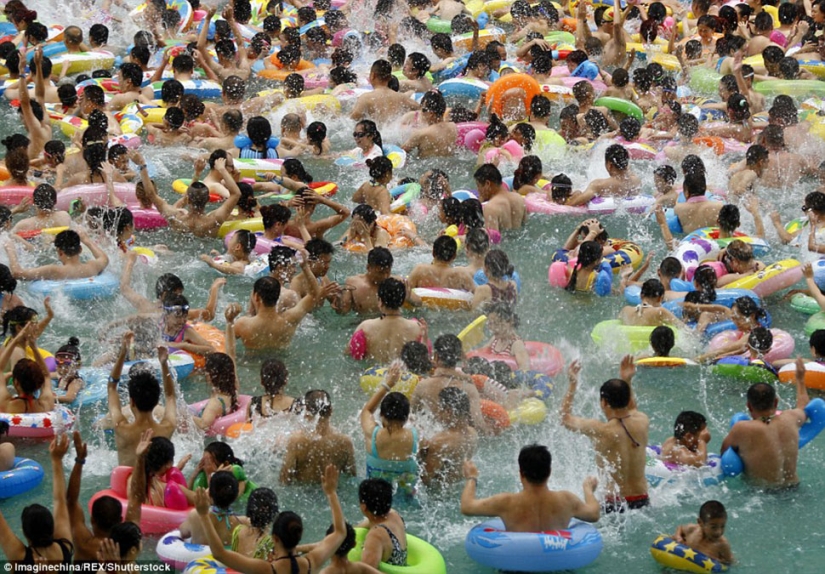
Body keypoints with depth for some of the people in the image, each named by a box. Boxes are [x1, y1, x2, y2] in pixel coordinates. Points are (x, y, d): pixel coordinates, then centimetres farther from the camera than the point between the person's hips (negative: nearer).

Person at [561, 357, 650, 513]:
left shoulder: (600, 431, -13)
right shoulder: (642, 422, 0)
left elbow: (566, 419, 6)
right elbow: (632, 410, 29)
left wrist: (572, 384, 11)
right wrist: (626, 382, 26)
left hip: (614, 505, -6)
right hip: (642, 502, 6)